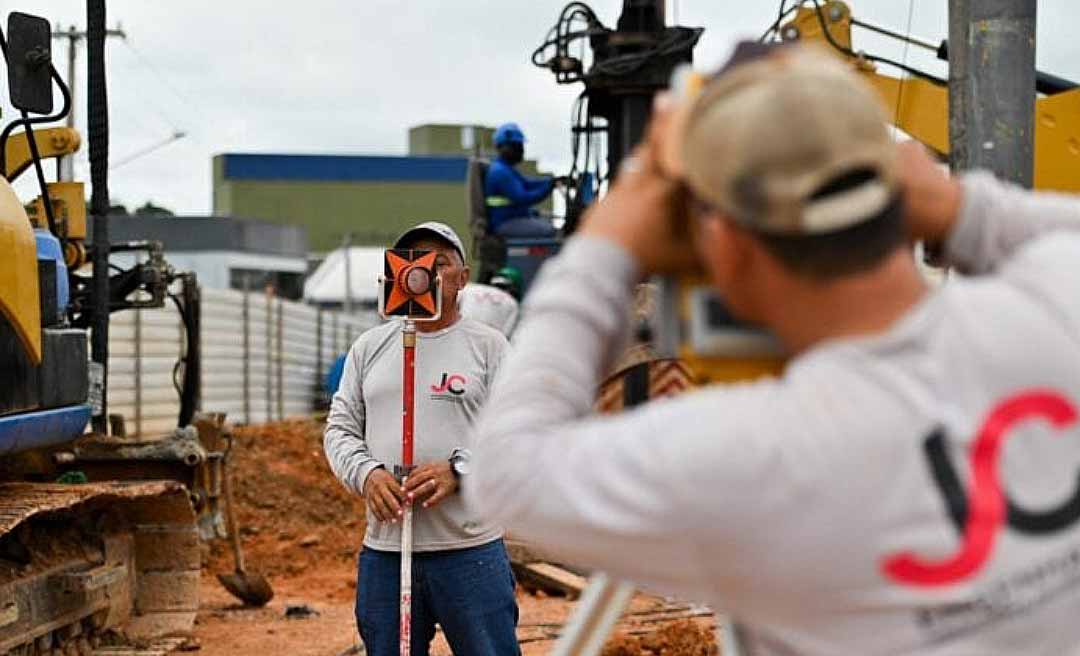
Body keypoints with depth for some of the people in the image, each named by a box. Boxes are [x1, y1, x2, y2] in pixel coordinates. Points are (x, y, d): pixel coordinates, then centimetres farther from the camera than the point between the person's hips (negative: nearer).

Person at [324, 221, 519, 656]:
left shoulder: (488, 345, 3)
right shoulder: (369, 346, 14)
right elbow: (340, 428, 12)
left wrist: (458, 469, -19)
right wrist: (366, 473, -9)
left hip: (470, 549, -3)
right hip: (383, 550, 3)